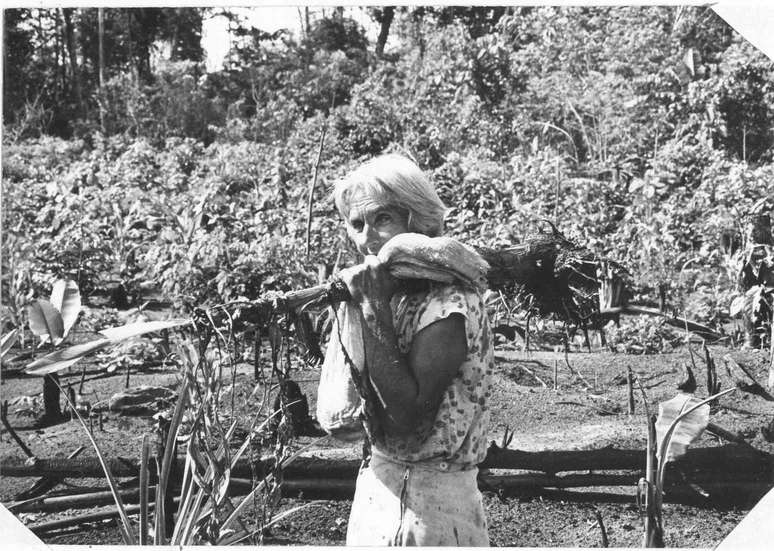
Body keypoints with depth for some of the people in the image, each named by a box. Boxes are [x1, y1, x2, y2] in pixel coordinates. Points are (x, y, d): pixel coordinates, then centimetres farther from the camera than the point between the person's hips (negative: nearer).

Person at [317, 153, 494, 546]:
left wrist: (374, 309, -22)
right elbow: (337, 421, -1)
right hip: (378, 483, 7)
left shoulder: (450, 303, -17)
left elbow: (409, 415, -24)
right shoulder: (385, 292, 4)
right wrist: (352, 308, -9)